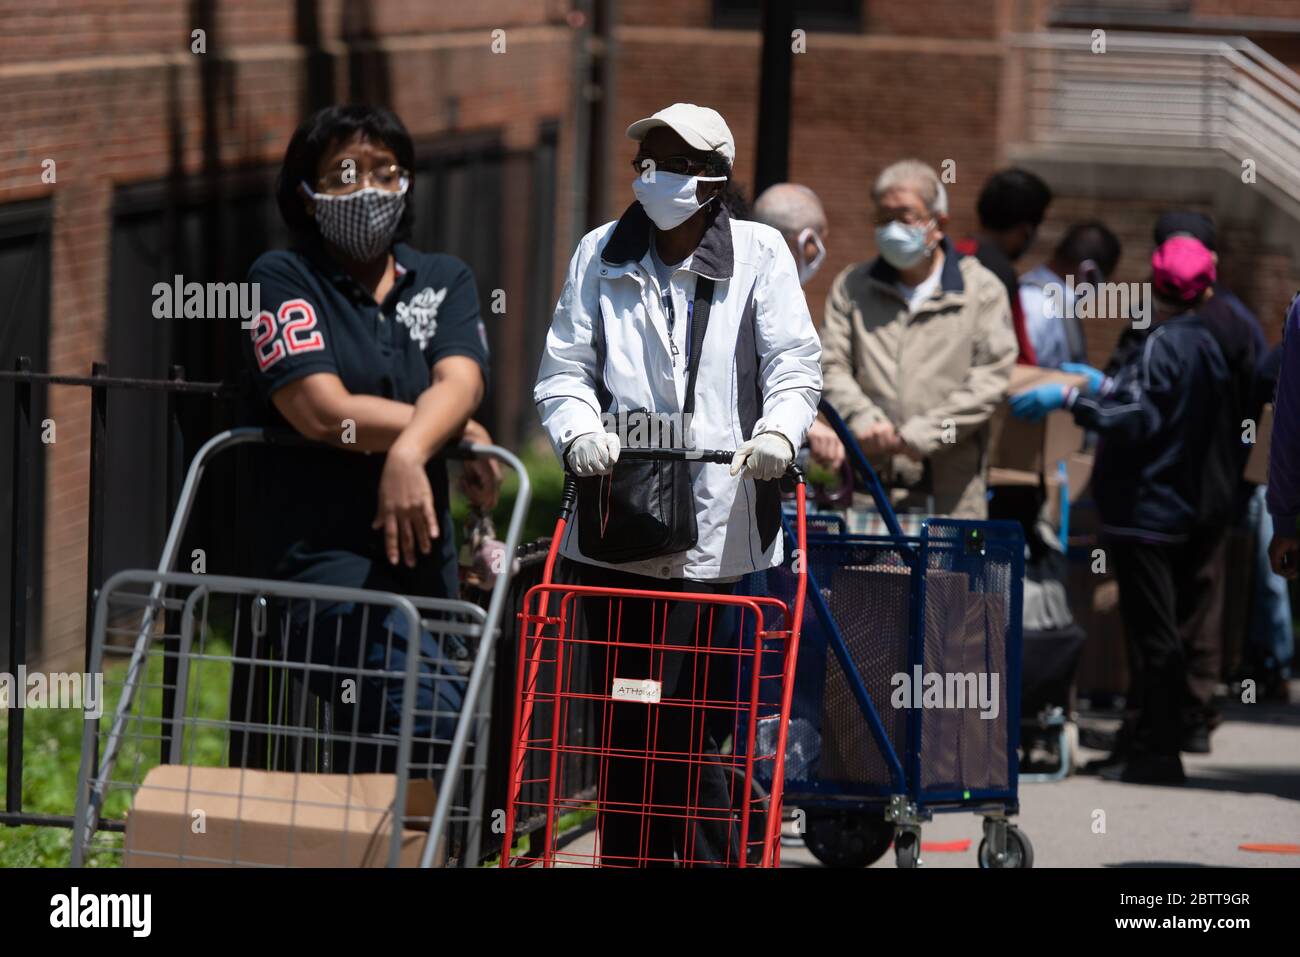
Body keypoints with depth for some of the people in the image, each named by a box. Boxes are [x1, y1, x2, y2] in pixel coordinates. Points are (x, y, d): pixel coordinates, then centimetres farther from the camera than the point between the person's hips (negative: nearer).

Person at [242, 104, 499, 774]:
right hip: (323, 549, -6)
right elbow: (324, 411, -12)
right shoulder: (283, 280, 0)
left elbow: (460, 381, -5)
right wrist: (461, 432, -5)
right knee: (434, 719, -24)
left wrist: (410, 452, -26)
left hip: (419, 547, 6)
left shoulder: (443, 281, 15)